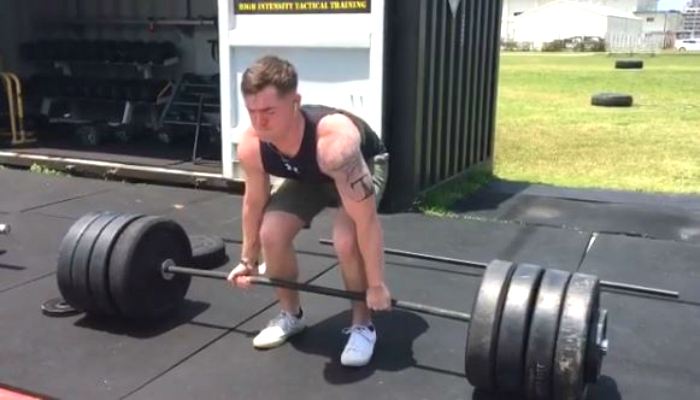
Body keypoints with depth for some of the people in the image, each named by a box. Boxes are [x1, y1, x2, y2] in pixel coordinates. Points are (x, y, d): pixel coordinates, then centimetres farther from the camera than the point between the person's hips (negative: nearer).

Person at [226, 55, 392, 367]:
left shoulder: (334, 142, -46)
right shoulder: (251, 146, -28)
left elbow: (367, 220, -39)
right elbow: (254, 201, -8)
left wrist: (376, 285, -32)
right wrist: (248, 260, 2)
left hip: (365, 166, -4)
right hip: (308, 176, 5)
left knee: (345, 240, -29)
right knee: (272, 233, -14)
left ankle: (362, 325, -4)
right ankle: (290, 315, 11)